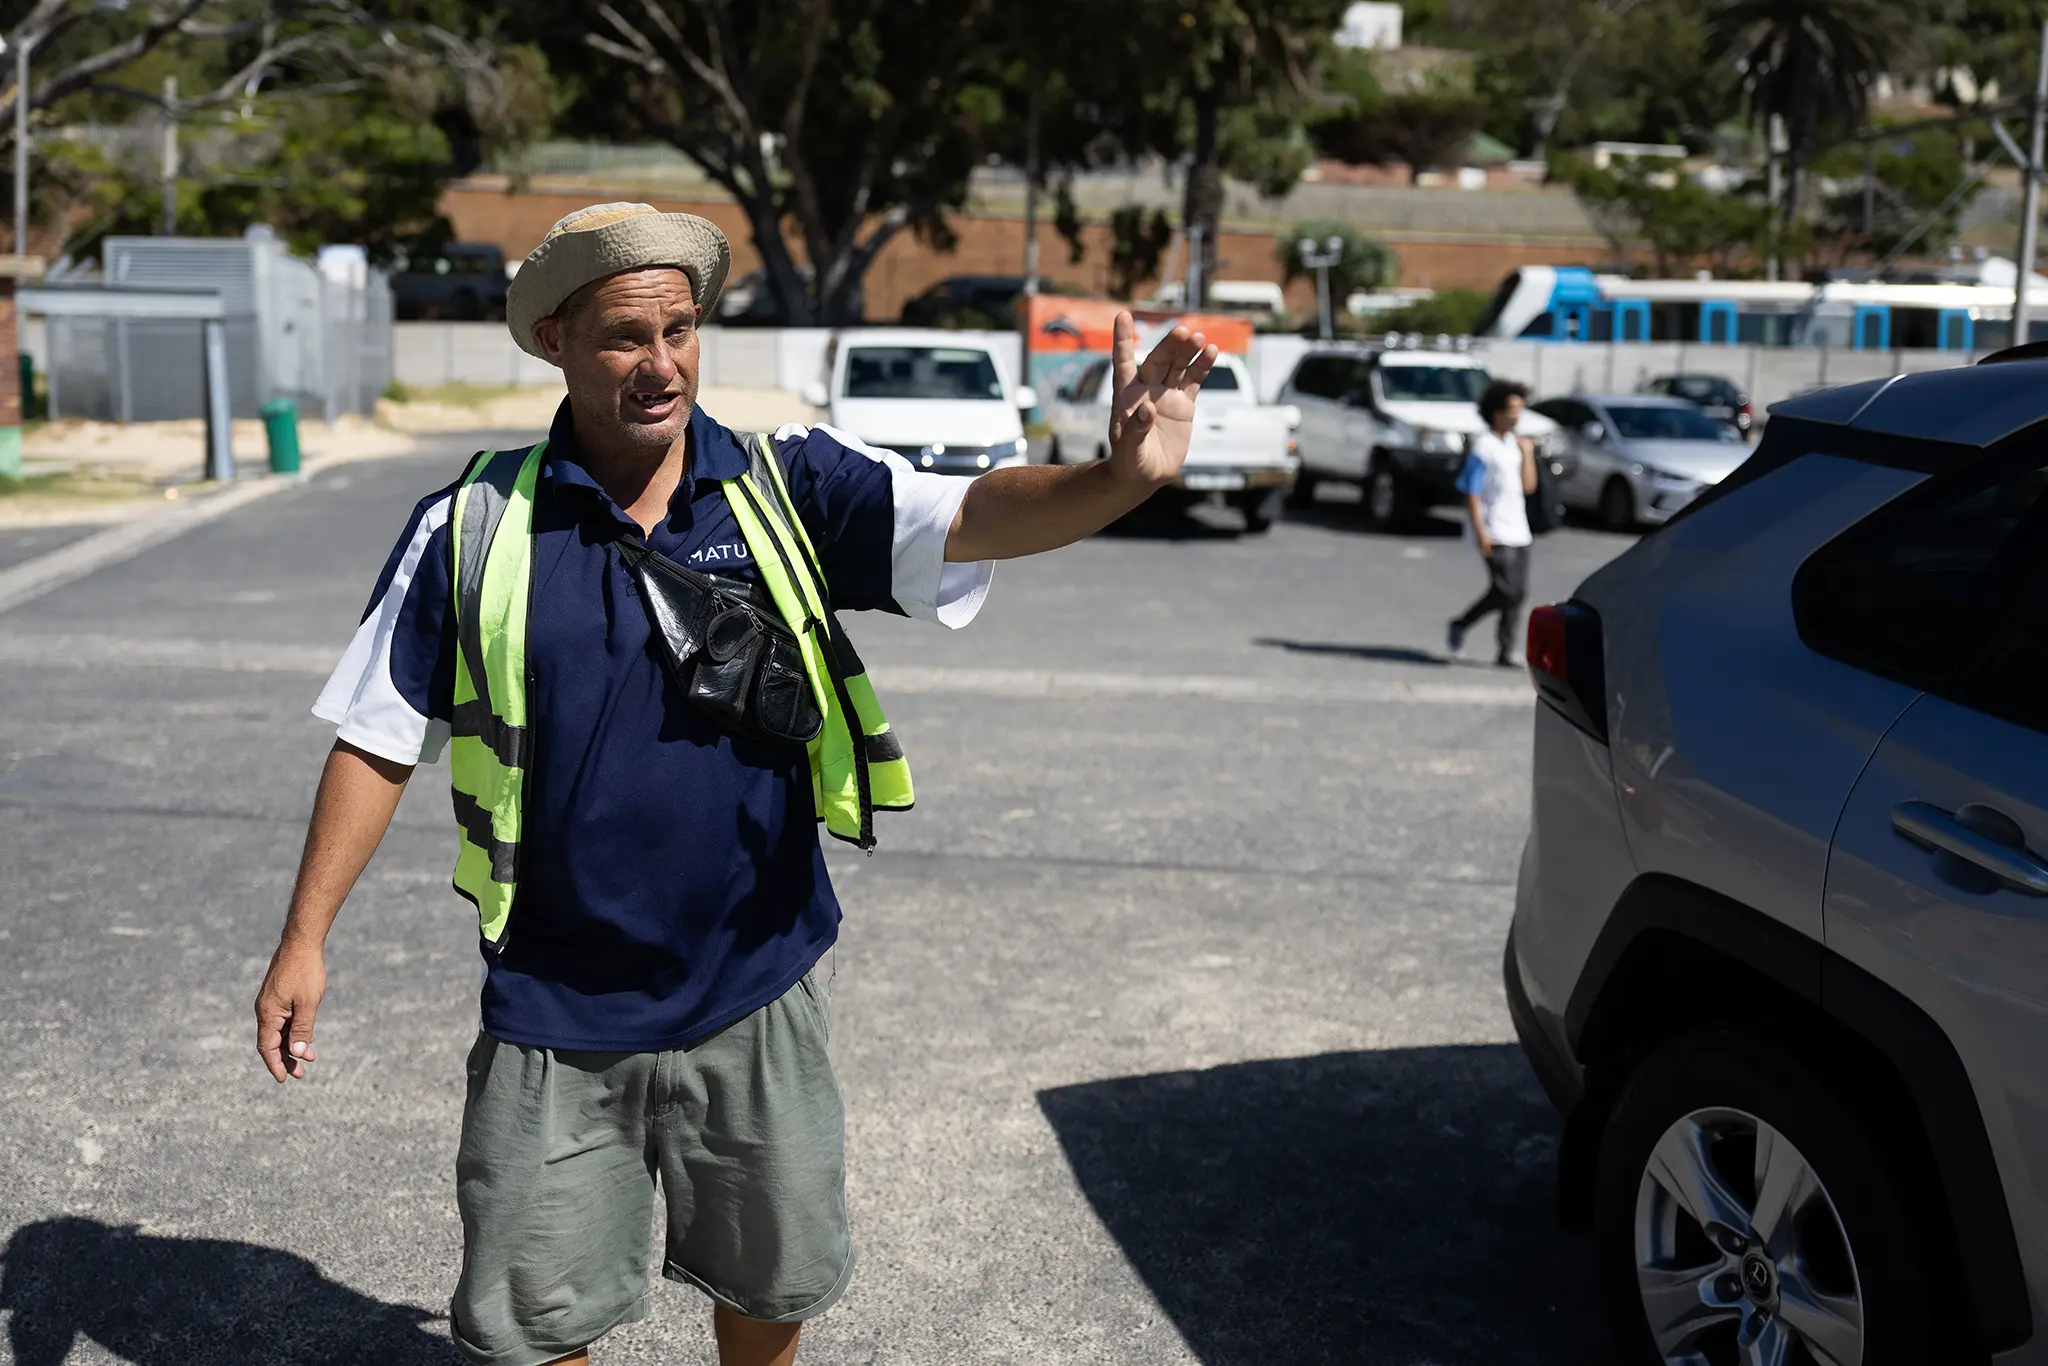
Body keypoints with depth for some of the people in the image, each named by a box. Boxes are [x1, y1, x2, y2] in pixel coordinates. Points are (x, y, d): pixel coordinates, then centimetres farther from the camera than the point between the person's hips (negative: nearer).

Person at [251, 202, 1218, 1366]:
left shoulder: (790, 488, -7)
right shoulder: (474, 526, -7)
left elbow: (971, 516, -23)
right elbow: (380, 741, 0)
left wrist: (1122, 477, -42)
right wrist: (306, 940, -1)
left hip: (753, 996, 1)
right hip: (555, 1015, 0)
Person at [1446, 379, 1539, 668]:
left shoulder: (1515, 443, 14)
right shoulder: (1483, 447, -9)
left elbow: (1528, 486, 12)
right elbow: (1471, 493, -12)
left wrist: (1528, 453, 3)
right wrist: (1480, 532, -17)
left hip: (1518, 531, 8)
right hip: (1494, 533, -8)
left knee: (1518, 593, 4)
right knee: (1504, 589, -14)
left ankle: (1505, 652, 9)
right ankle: (1459, 627, 5)